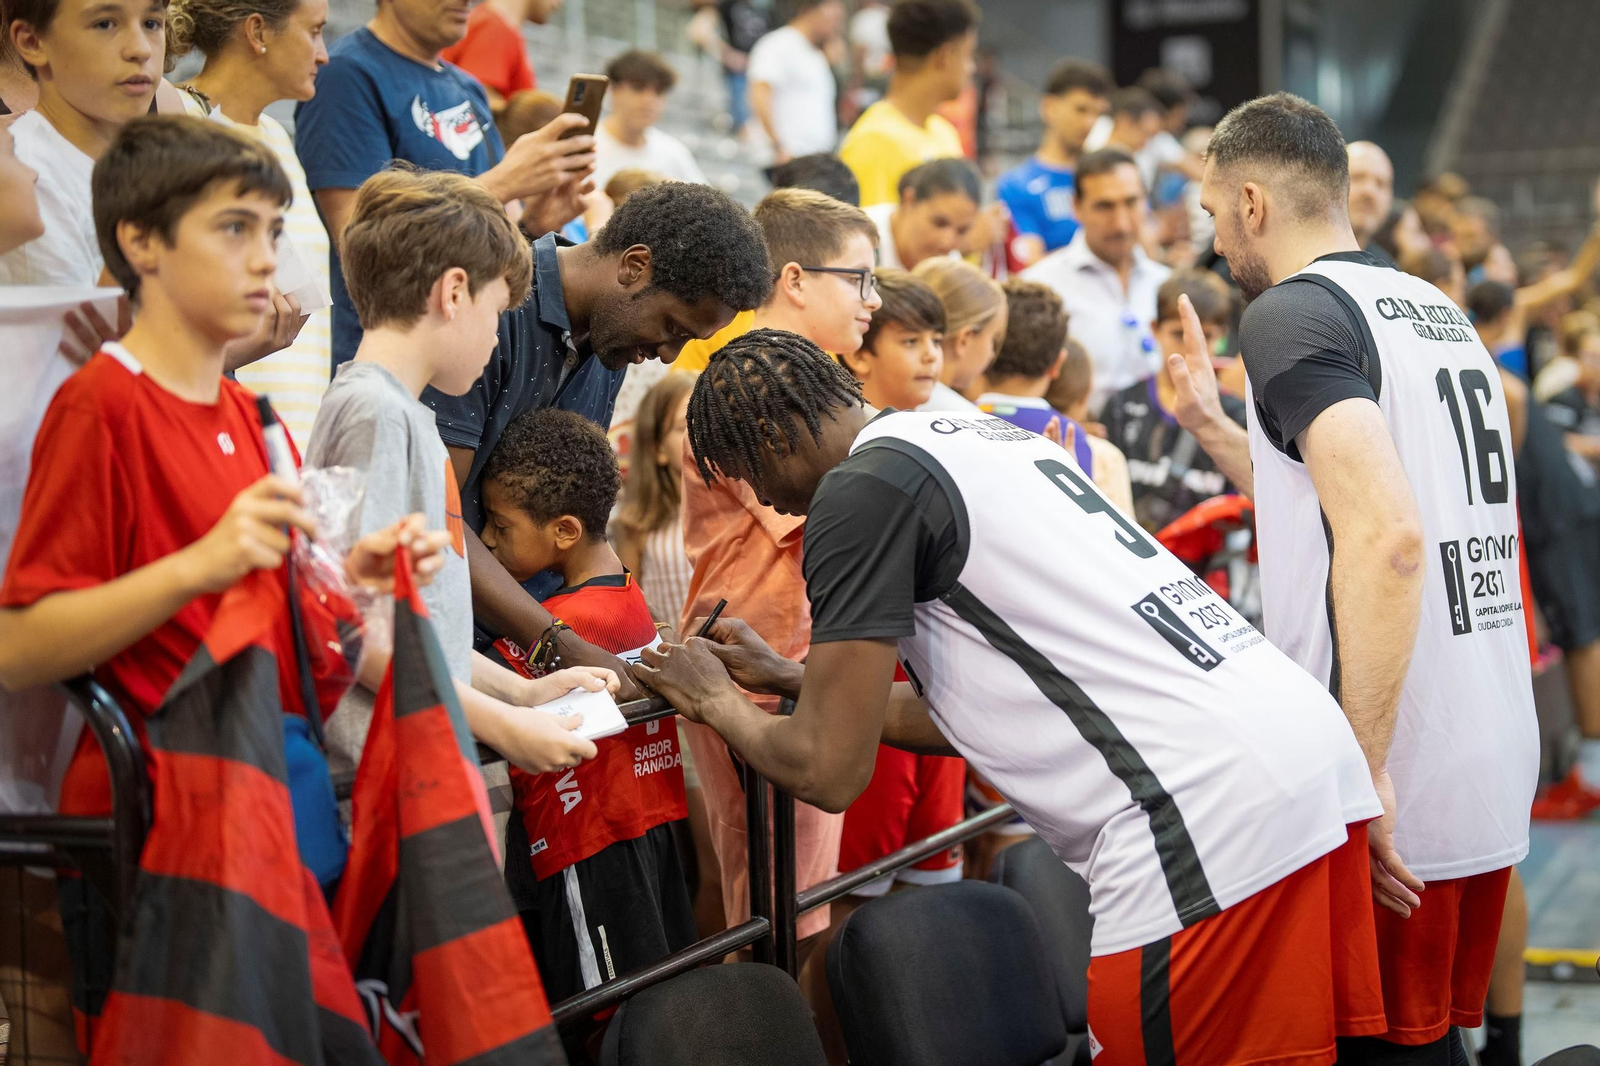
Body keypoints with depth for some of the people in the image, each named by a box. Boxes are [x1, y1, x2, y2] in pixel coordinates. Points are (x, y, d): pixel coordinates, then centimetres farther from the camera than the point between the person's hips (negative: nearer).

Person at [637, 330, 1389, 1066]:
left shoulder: (861, 488, -5)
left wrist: (715, 701, 17)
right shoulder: (977, 434, 23)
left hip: (1207, 809, -10)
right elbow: (965, 713, 30)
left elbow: (828, 771, -3)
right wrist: (788, 678, 36)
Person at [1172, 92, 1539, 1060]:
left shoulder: (1290, 315, -10)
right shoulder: (1441, 311, 15)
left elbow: (1387, 538, -24)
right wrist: (1213, 427, 28)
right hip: (1498, 775, 9)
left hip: (1400, 797, -8)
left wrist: (1362, 775, -23)